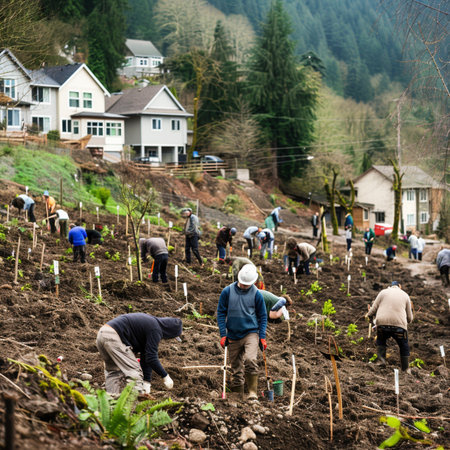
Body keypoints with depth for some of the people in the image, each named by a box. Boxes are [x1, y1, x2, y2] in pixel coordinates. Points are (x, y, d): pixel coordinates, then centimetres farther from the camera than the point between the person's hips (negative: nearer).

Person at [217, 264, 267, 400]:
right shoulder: (227, 292, 0)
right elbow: (221, 313, 5)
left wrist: (262, 336, 0)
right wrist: (223, 334, -2)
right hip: (233, 336, 2)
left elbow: (263, 316, 6)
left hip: (251, 333, -2)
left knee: (250, 360, -25)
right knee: (236, 368, 7)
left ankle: (253, 393, -15)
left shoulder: (256, 294, -1)